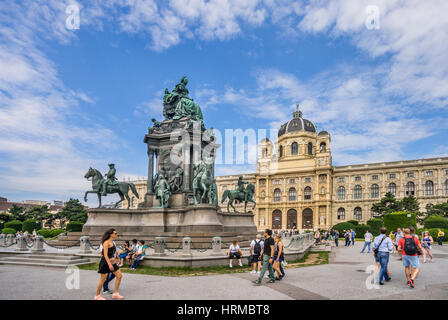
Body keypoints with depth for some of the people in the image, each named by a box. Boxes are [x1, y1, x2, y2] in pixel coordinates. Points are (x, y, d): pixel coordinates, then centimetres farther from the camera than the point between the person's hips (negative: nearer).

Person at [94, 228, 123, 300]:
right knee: (103, 279, 0)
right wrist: (109, 264, -26)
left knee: (119, 275, 4)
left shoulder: (112, 242, 11)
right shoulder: (106, 242, -16)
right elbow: (105, 255, -21)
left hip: (111, 262, 9)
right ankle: (97, 296, 17)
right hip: (105, 262, -9)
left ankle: (115, 294, 11)